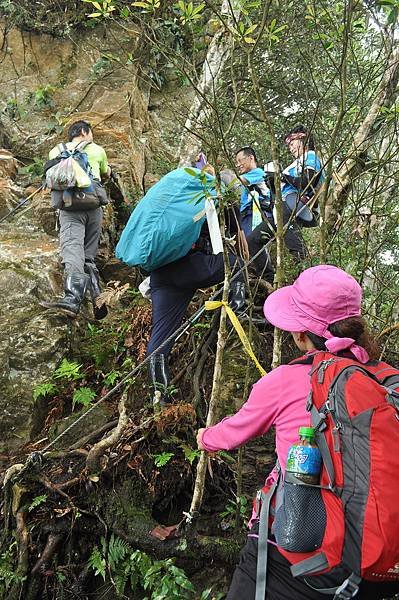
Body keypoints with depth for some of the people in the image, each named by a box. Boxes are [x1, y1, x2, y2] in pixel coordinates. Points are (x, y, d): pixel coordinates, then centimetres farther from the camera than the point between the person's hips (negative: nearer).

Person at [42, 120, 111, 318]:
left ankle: (72, 298, -41)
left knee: (72, 248, -20)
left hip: (70, 204, -2)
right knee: (89, 254, 11)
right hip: (94, 205, 2)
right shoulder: (97, 150, 20)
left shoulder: (56, 151, 19)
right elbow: (106, 174, 37)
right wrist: (108, 169, 61)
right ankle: (97, 299, -3)